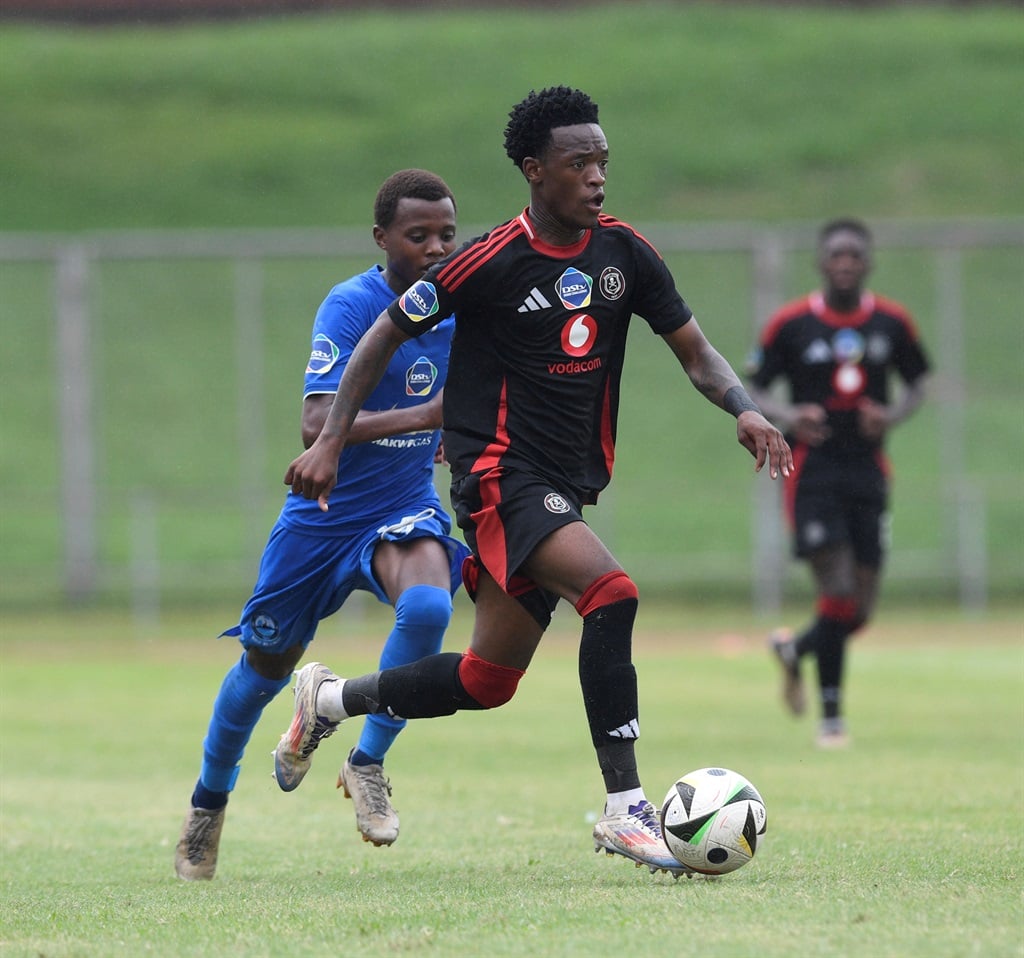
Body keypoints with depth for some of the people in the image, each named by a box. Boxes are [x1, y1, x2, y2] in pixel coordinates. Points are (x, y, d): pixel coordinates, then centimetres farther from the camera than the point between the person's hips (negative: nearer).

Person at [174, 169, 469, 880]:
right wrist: (423, 416, -42)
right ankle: (209, 802, 38)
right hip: (322, 515, -3)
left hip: (404, 508, 3)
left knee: (427, 607, -31)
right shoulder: (351, 306, -22)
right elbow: (317, 424, -34)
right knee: (266, 666, 11)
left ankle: (368, 763, -10)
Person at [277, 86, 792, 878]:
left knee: (488, 679, 12)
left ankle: (329, 699, 36)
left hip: (566, 486, 7)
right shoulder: (492, 261, -12)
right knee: (611, 592, -29)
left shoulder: (623, 252, 4)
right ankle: (625, 808, -26)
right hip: (500, 477, -7)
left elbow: (693, 349, 11)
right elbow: (389, 333, -1)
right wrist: (332, 439, -4)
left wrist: (743, 407, -8)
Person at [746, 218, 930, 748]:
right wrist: (788, 415, -18)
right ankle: (831, 715, -2)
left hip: (868, 470, 4)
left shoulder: (892, 322, 4)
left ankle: (795, 649, 36)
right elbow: (753, 389, 3)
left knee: (859, 610, 3)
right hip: (813, 467, -4)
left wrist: (893, 415, -7)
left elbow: (915, 383, 16)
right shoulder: (790, 323, -3)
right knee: (838, 592, -16)